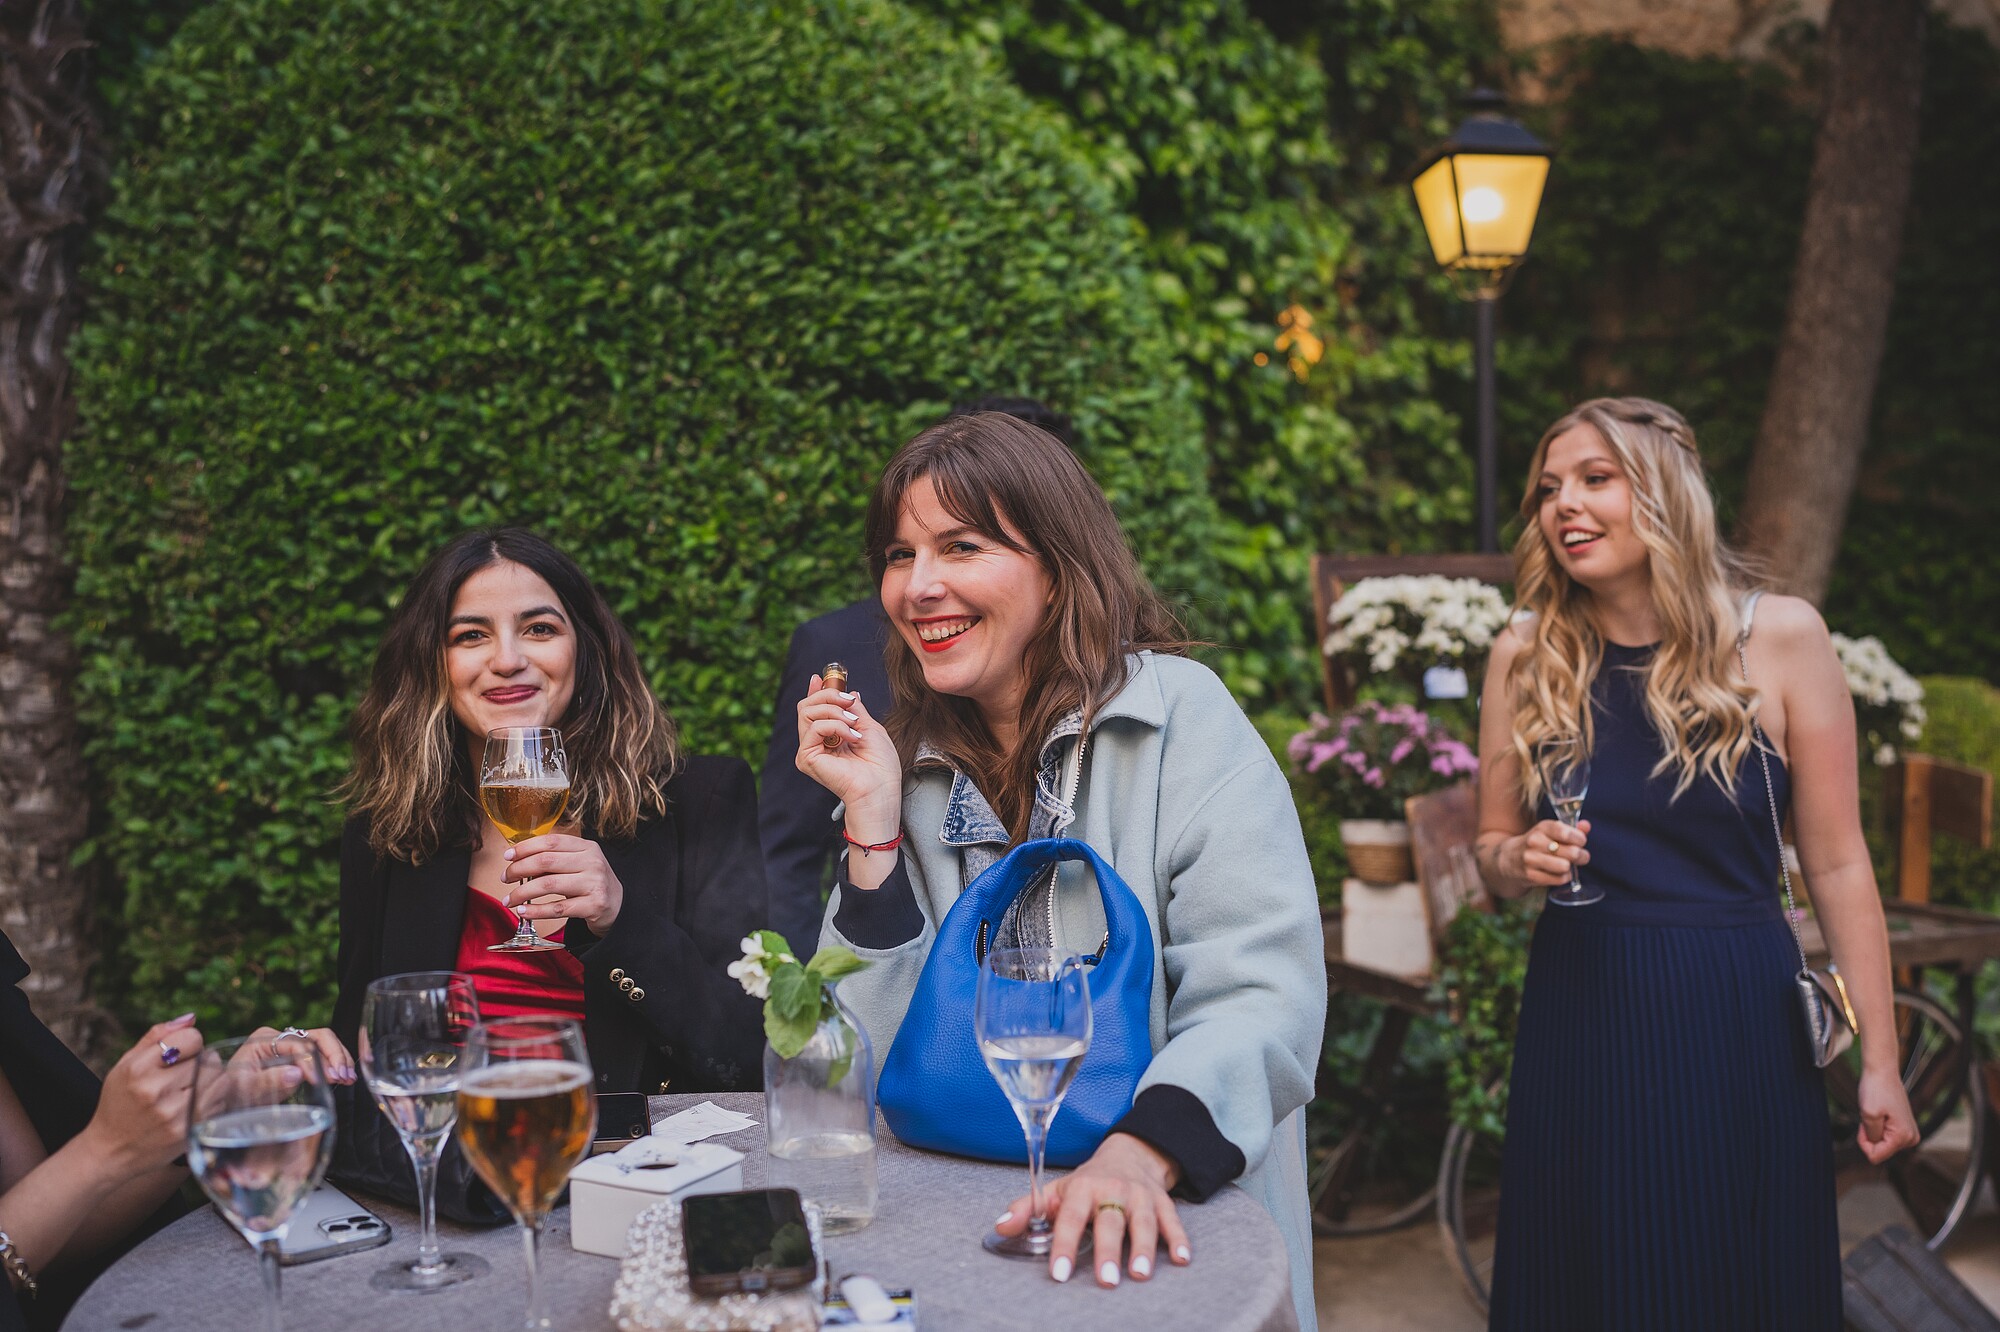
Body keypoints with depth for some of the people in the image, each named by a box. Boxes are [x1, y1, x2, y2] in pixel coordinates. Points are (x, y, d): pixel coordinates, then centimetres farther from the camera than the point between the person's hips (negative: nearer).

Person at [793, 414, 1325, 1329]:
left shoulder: (1179, 717, -7)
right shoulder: (912, 765, 7)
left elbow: (1259, 996, -18)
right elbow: (884, 1063, 0)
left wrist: (1140, 1152, -35)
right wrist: (873, 819, -8)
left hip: (1177, 1227, -3)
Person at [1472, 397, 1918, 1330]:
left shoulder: (1780, 638, -6)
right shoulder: (1526, 657, 0)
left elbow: (1837, 865, -3)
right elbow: (1493, 854, 10)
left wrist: (1879, 1063, -4)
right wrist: (1519, 860, -14)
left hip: (1738, 1022, -1)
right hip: (1582, 1017, 2)